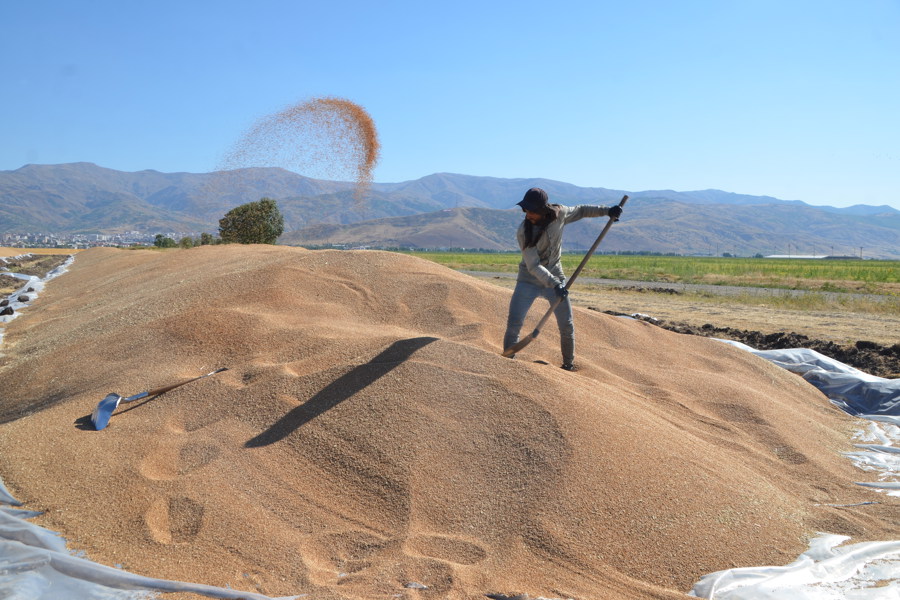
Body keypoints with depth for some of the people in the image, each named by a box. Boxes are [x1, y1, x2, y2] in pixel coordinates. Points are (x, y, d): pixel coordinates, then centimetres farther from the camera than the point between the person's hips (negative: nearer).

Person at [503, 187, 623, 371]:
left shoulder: (559, 214, -12)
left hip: (555, 277, 3)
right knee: (514, 324, -13)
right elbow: (533, 266, -27)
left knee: (567, 326, 5)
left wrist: (606, 211, -1)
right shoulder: (523, 232, -22)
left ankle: (568, 365, 24)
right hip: (529, 280, -3)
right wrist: (554, 284, -38)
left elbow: (580, 210, 9)